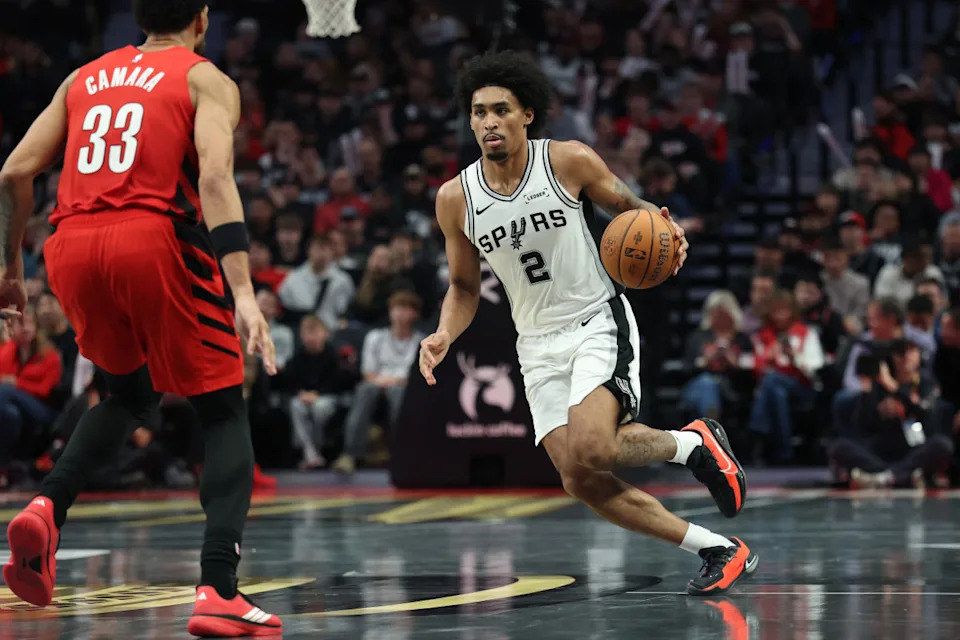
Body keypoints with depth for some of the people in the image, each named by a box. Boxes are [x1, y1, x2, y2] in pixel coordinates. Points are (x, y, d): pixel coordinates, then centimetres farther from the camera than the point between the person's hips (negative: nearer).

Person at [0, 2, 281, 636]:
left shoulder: (85, 77, 23)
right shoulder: (207, 80, 8)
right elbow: (216, 177, -9)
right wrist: (243, 292, -17)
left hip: (74, 249, 5)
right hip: (155, 238, -5)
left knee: (134, 391, 30)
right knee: (224, 412, 8)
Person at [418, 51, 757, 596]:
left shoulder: (571, 162, -10)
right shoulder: (456, 199, -1)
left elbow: (630, 207, 5)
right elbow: (464, 288, 11)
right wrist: (444, 336, -8)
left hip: (600, 322, -4)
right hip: (538, 343, 5)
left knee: (588, 449, -28)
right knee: (581, 482, -5)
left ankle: (694, 443, 2)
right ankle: (721, 552, 8)